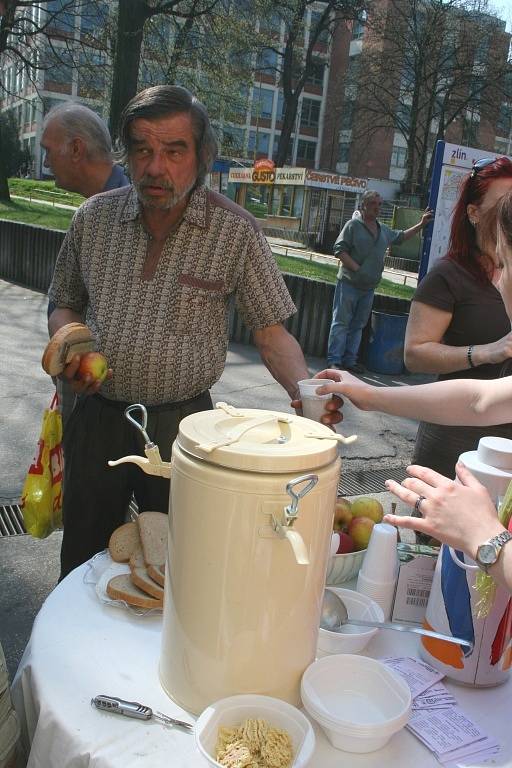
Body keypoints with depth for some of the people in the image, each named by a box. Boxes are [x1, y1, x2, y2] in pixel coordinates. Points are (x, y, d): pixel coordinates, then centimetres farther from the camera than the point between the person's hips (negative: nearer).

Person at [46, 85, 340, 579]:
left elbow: (270, 333, -6)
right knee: (81, 560, 18)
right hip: (96, 416, 3)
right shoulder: (94, 217, 1)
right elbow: (65, 305, 13)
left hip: (182, 423, -2)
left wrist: (306, 390, -24)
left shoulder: (235, 231, -8)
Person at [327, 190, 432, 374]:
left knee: (358, 325, 9)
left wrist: (421, 224, 27)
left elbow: (401, 236, 33)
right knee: (341, 322, -5)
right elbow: (339, 249, -11)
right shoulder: (353, 225, -4)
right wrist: (357, 269, -18)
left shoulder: (384, 230, 16)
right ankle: (334, 360, -4)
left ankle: (349, 360, 15)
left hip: (369, 287, 7)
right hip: (349, 283, -7)